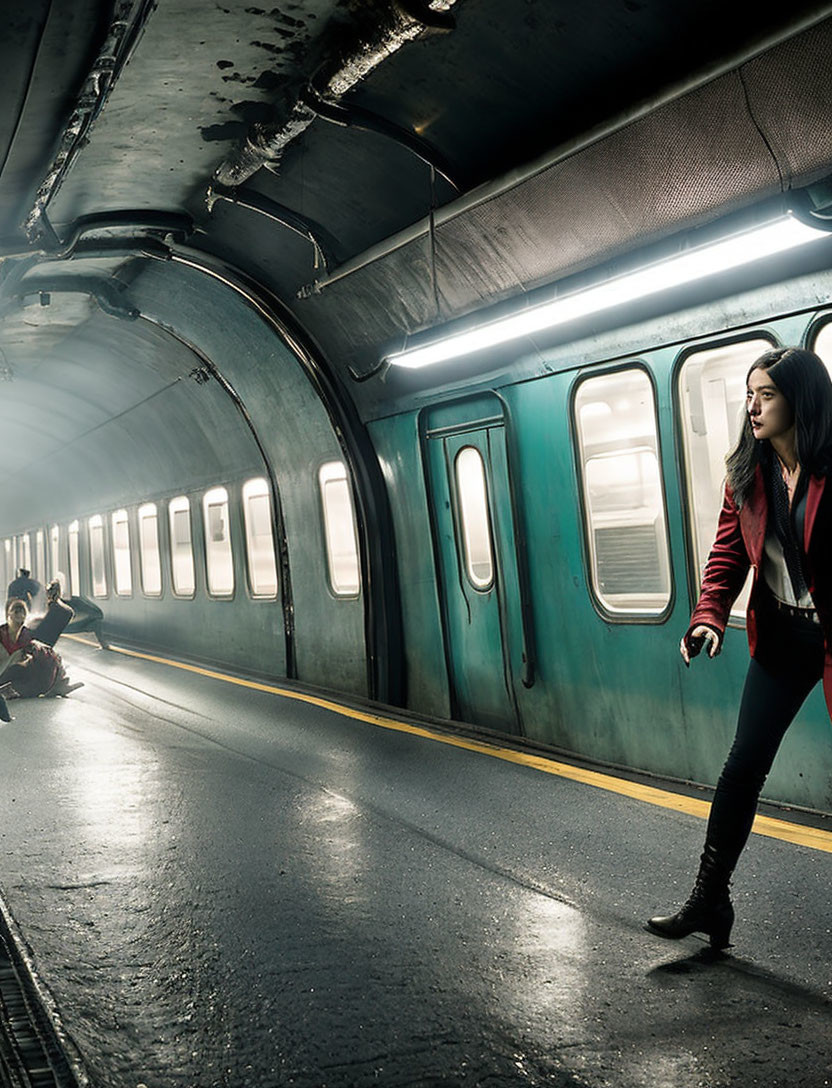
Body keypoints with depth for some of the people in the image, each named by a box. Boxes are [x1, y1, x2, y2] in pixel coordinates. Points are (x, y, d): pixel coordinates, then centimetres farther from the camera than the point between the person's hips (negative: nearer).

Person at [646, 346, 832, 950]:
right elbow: (728, 554, 4)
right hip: (781, 635, 5)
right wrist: (709, 617, -11)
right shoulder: (747, 476, 4)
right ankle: (709, 901, 17)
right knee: (743, 765, 6)